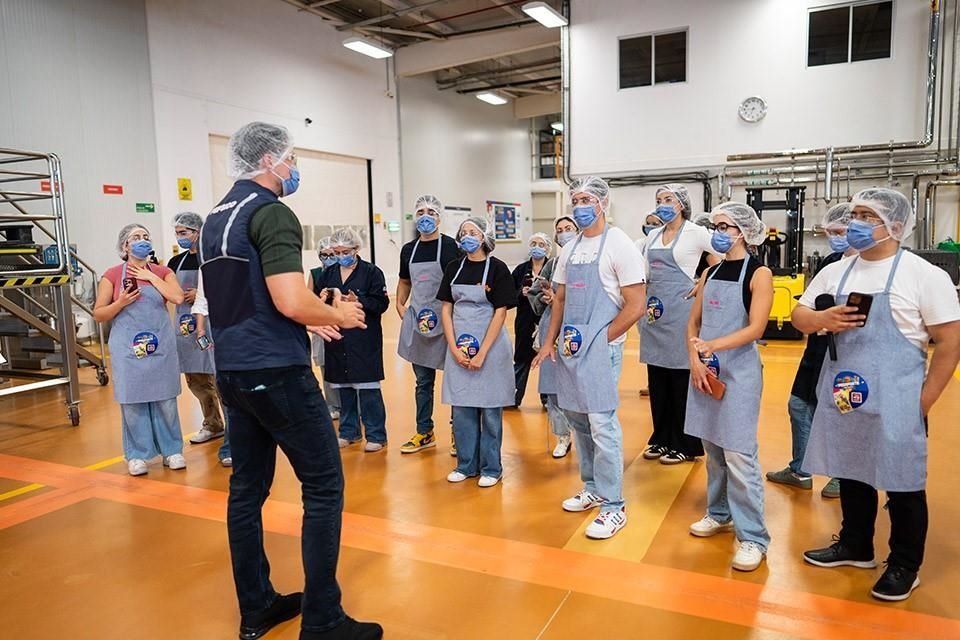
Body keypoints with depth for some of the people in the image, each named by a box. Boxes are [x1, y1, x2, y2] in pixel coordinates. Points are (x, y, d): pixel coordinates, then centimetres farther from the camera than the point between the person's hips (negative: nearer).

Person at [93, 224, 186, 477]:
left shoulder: (163, 272, 5)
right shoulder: (113, 275, 0)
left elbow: (178, 298, -13)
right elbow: (98, 314, 2)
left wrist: (150, 276, -8)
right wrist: (121, 303, -14)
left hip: (161, 345, 2)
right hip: (128, 347, -1)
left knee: (165, 399, 6)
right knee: (132, 401, 3)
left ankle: (171, 451, 16)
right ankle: (137, 455, 15)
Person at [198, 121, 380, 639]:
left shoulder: (215, 217, 15)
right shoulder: (271, 213, -13)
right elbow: (291, 302, -24)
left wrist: (308, 320, 20)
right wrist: (338, 314, -5)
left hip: (232, 370, 9)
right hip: (276, 372, -9)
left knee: (247, 487, 13)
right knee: (324, 486, -1)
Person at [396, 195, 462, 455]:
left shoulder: (450, 246, -6)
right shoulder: (409, 249, 11)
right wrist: (400, 305, 9)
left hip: (445, 320, -5)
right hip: (417, 321, 5)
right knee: (423, 381, 14)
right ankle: (424, 433, 25)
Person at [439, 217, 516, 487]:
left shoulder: (497, 268, -5)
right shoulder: (454, 268, 7)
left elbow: (500, 313, -9)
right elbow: (446, 309, 6)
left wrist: (481, 353, -14)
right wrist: (454, 348, -5)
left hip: (490, 345, -4)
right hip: (458, 346, 4)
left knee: (490, 410, 4)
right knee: (461, 409, 9)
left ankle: (491, 468, 17)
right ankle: (466, 465, 23)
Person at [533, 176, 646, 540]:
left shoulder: (619, 245, -9)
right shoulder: (569, 250, 13)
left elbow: (636, 307, -13)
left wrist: (600, 341, -11)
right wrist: (550, 342, 11)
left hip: (601, 347, -7)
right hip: (570, 347, 7)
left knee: (601, 423, -7)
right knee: (577, 418, 14)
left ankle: (613, 506, 5)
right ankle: (593, 488, 30)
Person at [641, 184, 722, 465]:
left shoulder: (696, 233, -4)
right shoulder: (653, 236, 14)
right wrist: (644, 304, 14)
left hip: (680, 309, -6)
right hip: (655, 311, 6)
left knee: (682, 379, -1)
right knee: (657, 380, 10)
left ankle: (685, 445, 10)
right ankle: (661, 439, 22)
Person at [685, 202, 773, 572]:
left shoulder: (759, 274, -6)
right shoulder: (710, 273, 11)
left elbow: (755, 329, -15)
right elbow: (693, 322, 9)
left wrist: (711, 346, -26)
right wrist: (695, 359, -7)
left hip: (739, 371, -6)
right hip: (705, 370, 6)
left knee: (739, 454, -6)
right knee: (712, 447, 15)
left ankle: (752, 537, 4)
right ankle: (719, 514, 31)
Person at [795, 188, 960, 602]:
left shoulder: (924, 275, -8)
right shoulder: (835, 272, 7)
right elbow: (799, 317, 13)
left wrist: (923, 401, -9)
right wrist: (823, 319, -11)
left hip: (893, 399, -5)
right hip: (842, 394, 5)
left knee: (902, 482, 8)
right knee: (851, 474, 18)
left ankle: (905, 566, 26)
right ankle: (855, 546, 37)